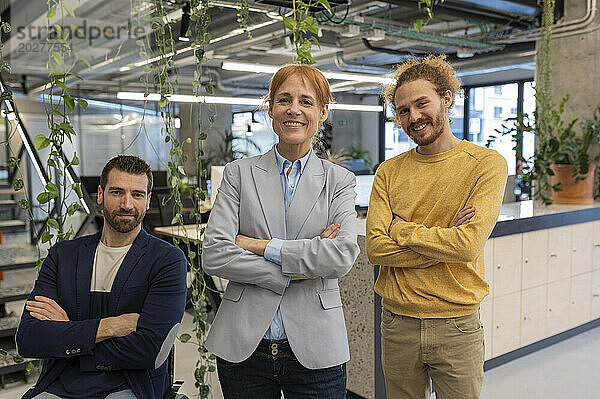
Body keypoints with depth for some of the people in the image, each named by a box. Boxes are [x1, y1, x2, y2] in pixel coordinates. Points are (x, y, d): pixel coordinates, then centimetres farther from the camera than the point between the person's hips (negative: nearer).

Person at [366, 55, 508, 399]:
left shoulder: (487, 164, -7)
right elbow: (376, 248, -9)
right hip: (398, 326, 3)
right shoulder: (389, 172, 2)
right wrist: (446, 239, -14)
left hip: (457, 328, -2)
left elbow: (470, 244, -19)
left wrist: (400, 230, -9)